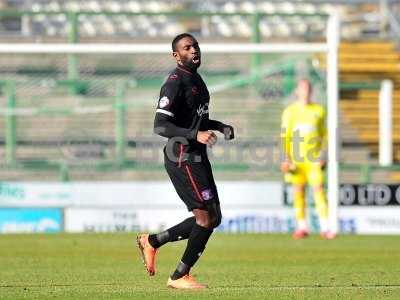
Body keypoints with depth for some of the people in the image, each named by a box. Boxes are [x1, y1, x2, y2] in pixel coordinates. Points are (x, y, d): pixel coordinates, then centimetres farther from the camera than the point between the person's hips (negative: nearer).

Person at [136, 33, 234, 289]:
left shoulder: (195, 79, 16)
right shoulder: (175, 83, -15)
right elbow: (160, 126, -22)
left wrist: (221, 127, 12)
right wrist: (196, 135, -32)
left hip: (197, 157, 10)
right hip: (182, 158, -10)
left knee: (212, 218, 10)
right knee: (206, 217, -9)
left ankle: (152, 241, 21)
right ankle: (180, 276, 2)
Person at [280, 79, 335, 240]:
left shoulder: (318, 110, 8)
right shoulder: (289, 111, 5)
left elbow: (324, 135, 13)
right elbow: (284, 136, 3)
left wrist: (323, 156, 3)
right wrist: (285, 159, -5)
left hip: (314, 159, 0)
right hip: (296, 159, 0)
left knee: (318, 189, -9)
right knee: (298, 191, 2)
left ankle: (325, 228, -11)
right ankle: (302, 227, 8)